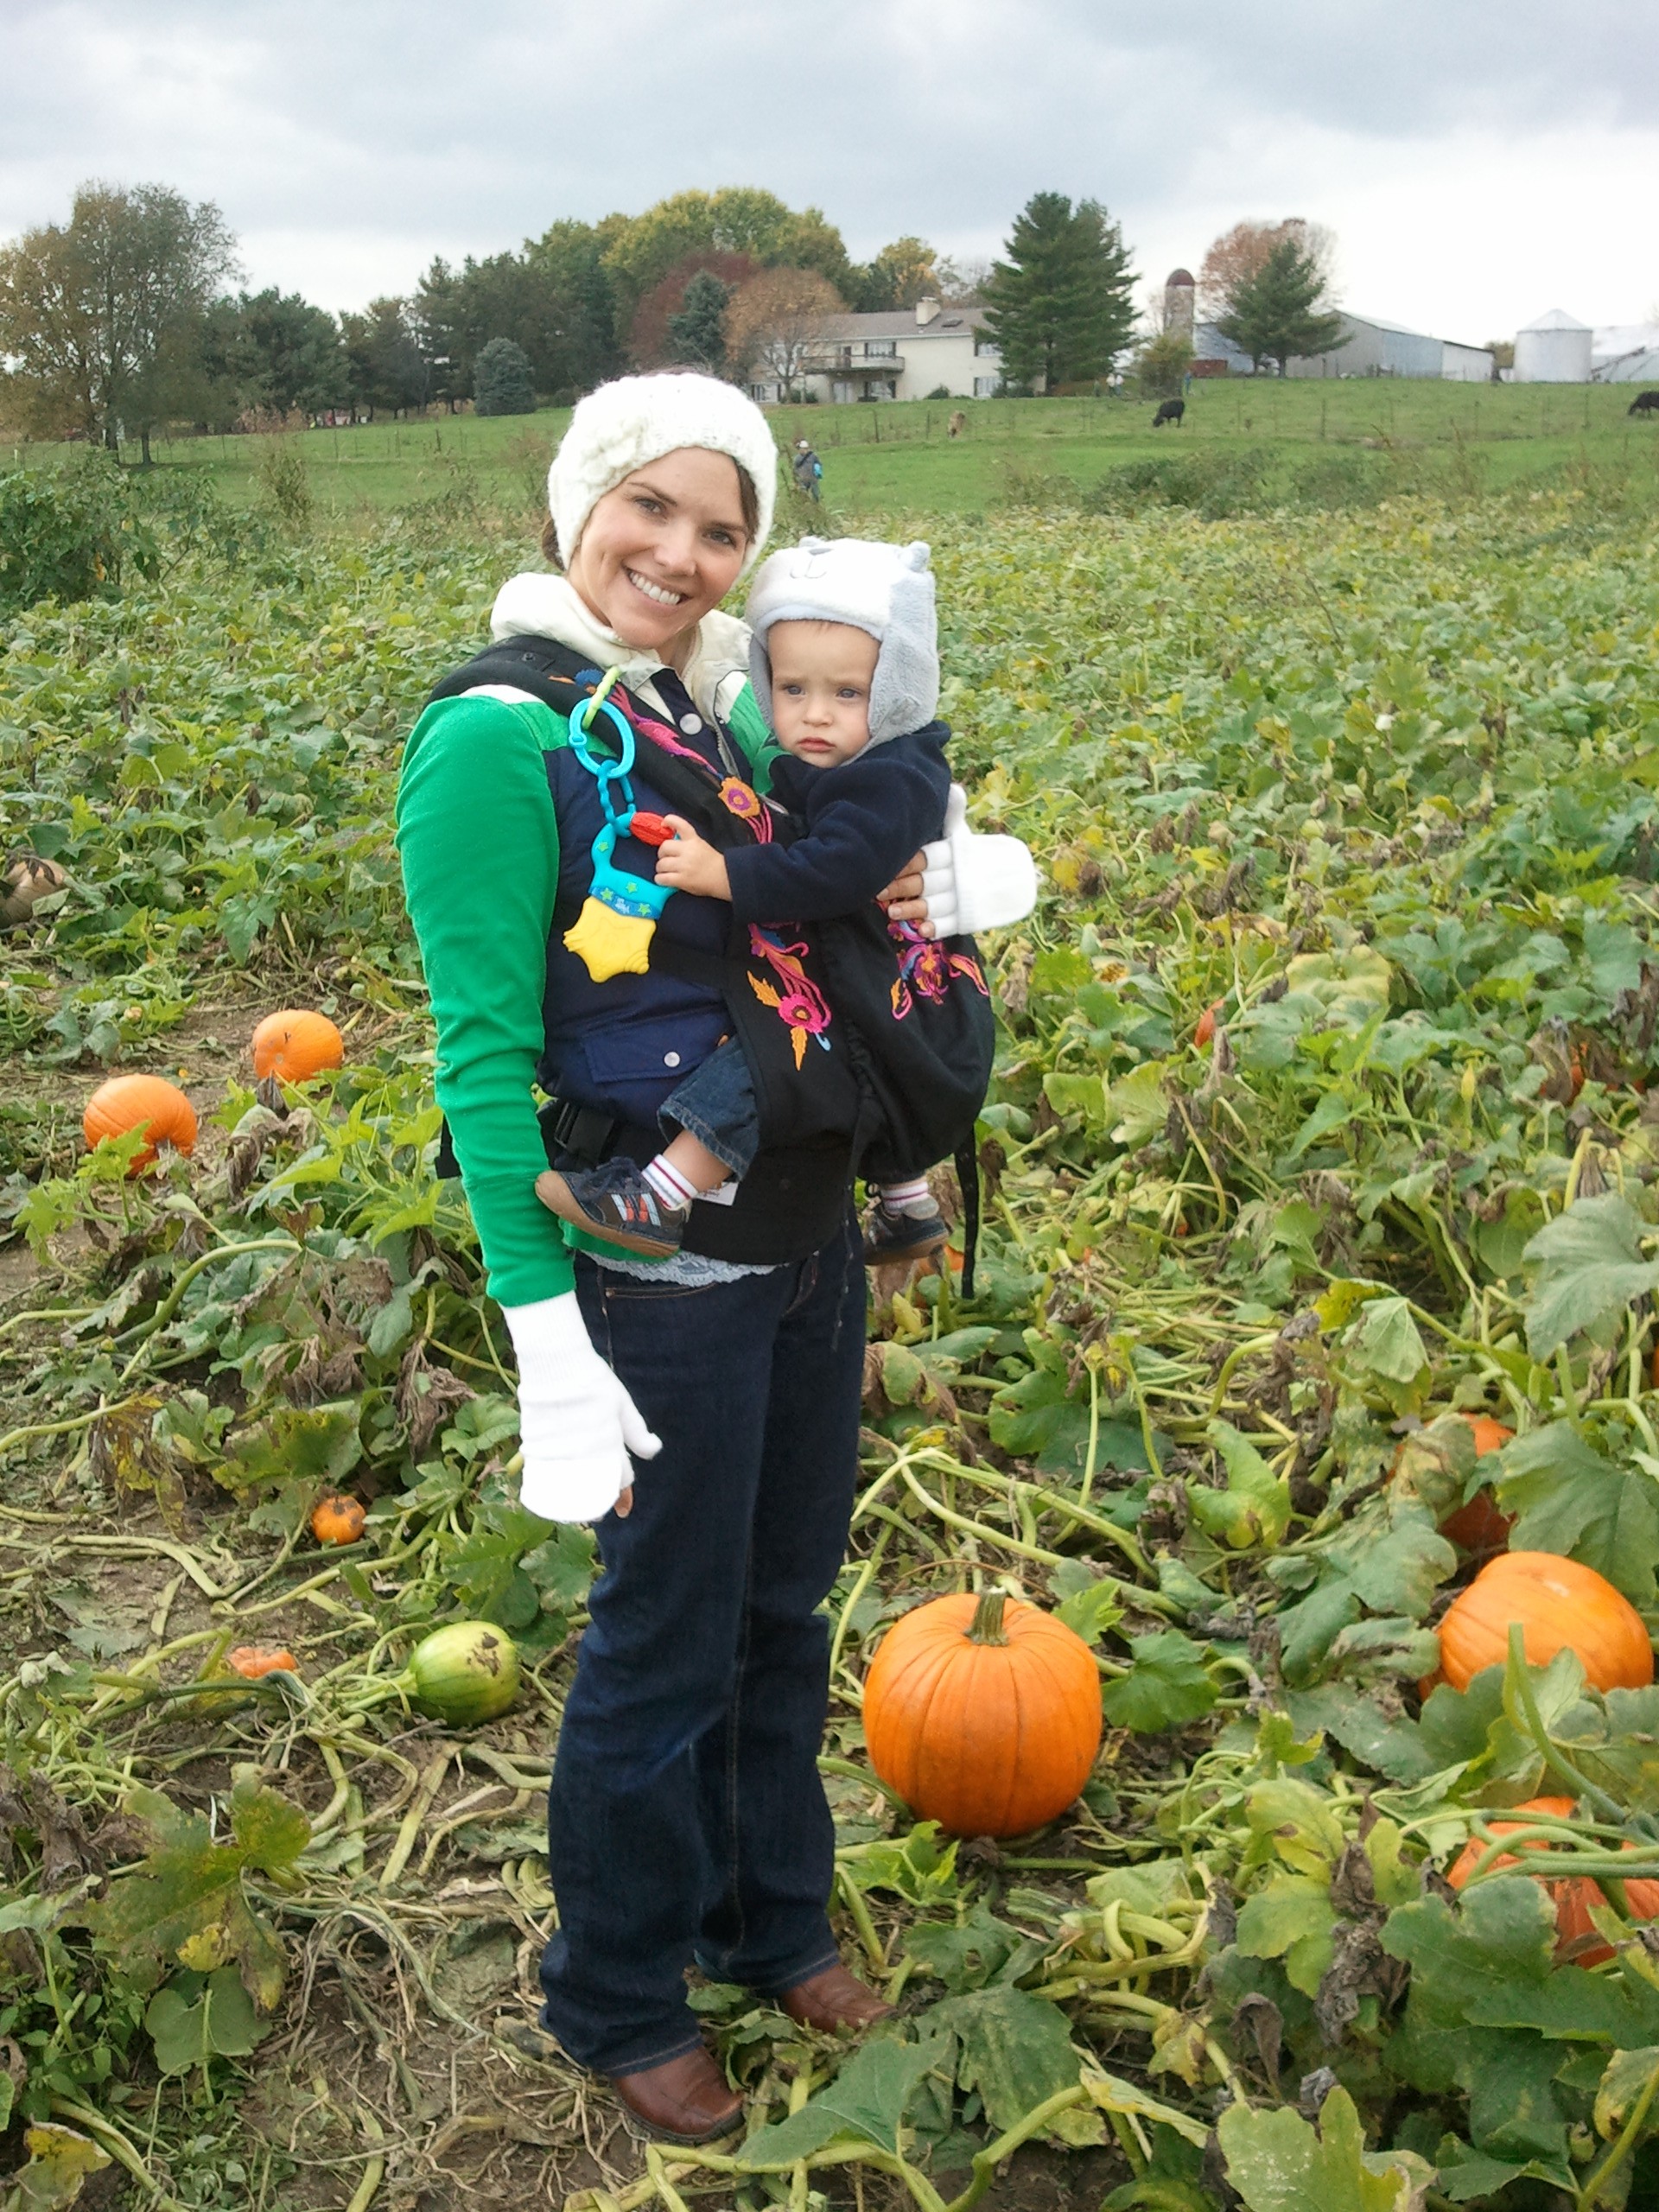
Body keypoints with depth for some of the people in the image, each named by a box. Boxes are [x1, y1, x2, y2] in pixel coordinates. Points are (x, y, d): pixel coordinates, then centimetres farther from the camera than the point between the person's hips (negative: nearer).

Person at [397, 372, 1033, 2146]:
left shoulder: (724, 706, 7)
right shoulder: (502, 735, -16)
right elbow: (484, 1055, -17)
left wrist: (935, 885, -2)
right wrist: (545, 1341, -19)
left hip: (808, 1235, 7)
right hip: (658, 1274, -7)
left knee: (786, 1606, 21)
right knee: (668, 1646, 9)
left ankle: (774, 1923, 44)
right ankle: (616, 2005, 34)